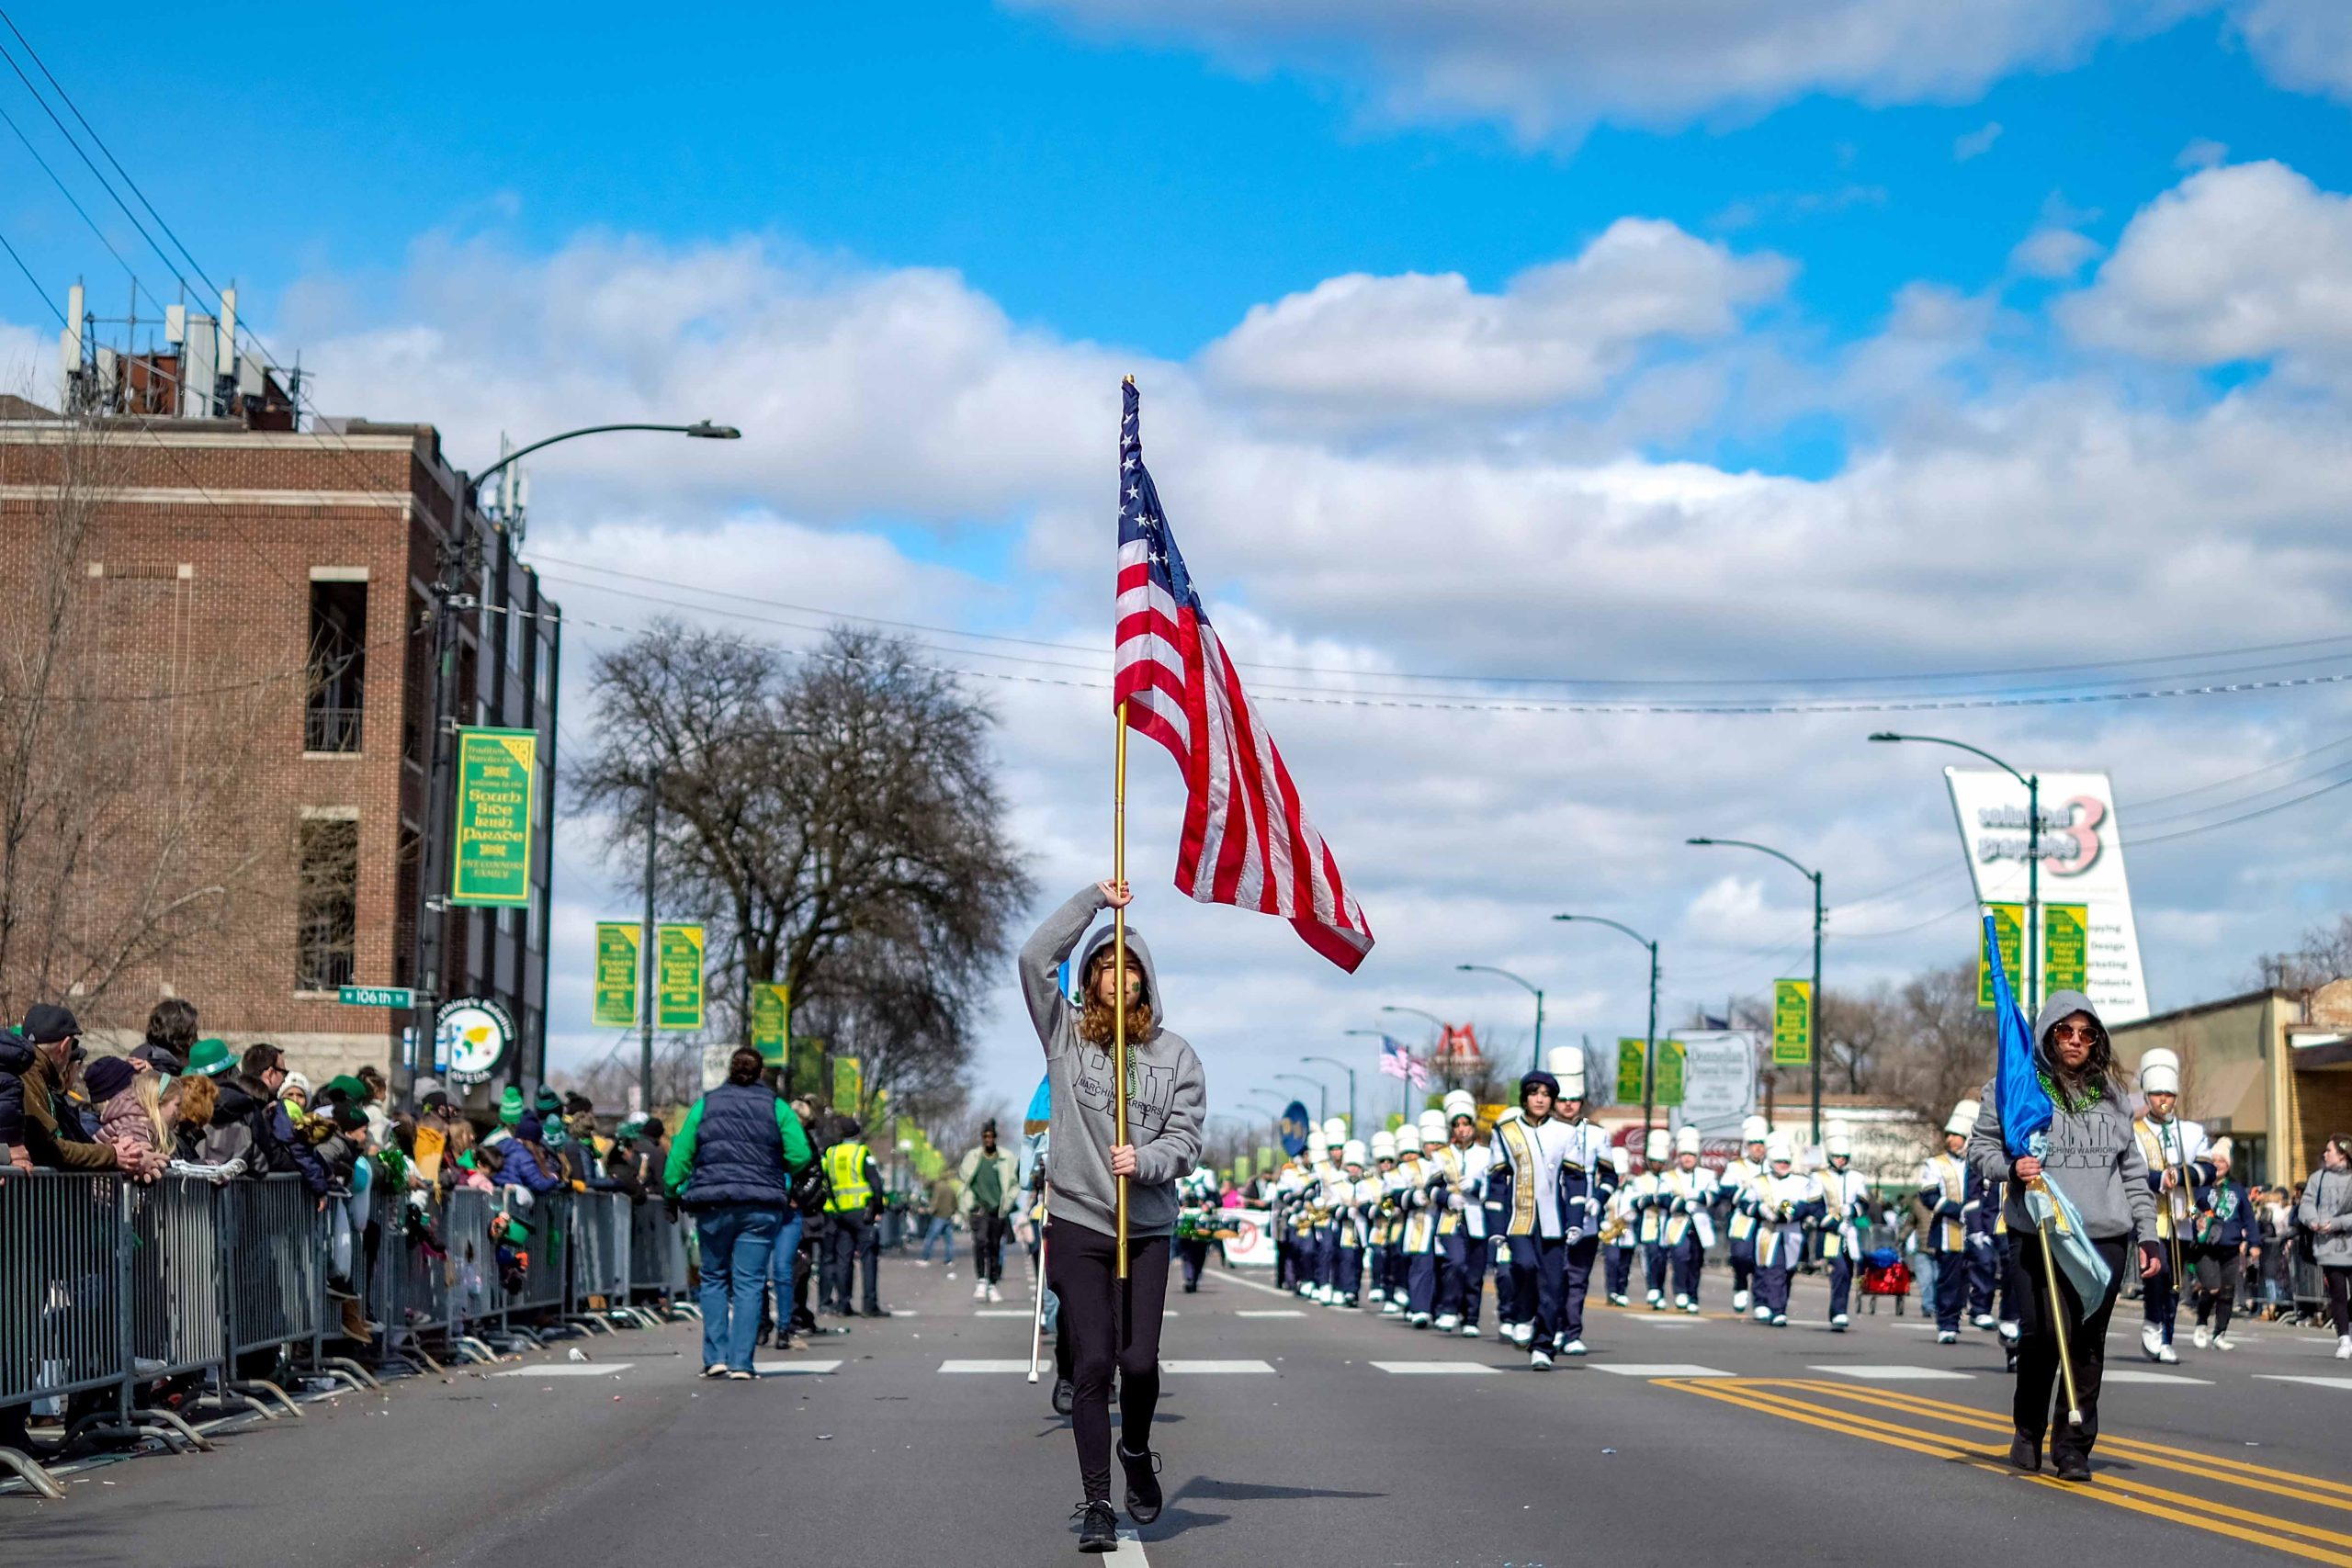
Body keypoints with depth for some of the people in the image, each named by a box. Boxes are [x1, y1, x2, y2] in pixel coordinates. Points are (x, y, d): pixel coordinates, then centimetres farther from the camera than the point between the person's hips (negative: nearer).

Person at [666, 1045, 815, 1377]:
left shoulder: (704, 1105, 7)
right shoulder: (777, 1107, 3)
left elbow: (680, 1154, 3)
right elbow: (800, 1156, -4)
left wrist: (673, 1190, 11)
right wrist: (778, 1171, 15)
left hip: (712, 1204, 1)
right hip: (761, 1206, -1)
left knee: (714, 1278, 14)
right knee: (749, 1282, 1)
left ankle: (715, 1357, 7)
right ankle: (740, 1361, -6)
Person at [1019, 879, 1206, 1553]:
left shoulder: (1175, 1055, 6)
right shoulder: (1065, 1034, 5)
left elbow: (1186, 1141, 0)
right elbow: (1035, 958, -8)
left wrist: (1144, 1161, -20)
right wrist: (1094, 900, -6)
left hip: (1147, 1231, 1)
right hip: (1076, 1224, -1)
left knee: (1139, 1360, -6)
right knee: (1091, 1363, -4)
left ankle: (1137, 1451, 25)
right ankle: (1096, 1502, 3)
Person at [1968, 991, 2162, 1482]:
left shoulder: (2110, 1092, 16)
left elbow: (2133, 1168, 19)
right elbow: (1980, 1147, 6)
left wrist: (2148, 1234, 14)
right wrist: (2011, 1168, -14)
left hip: (2105, 1238, 3)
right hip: (2039, 1235, -3)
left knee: (2088, 1345, 1)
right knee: (2044, 1333, -13)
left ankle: (2073, 1446, 10)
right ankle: (2028, 1431, 10)